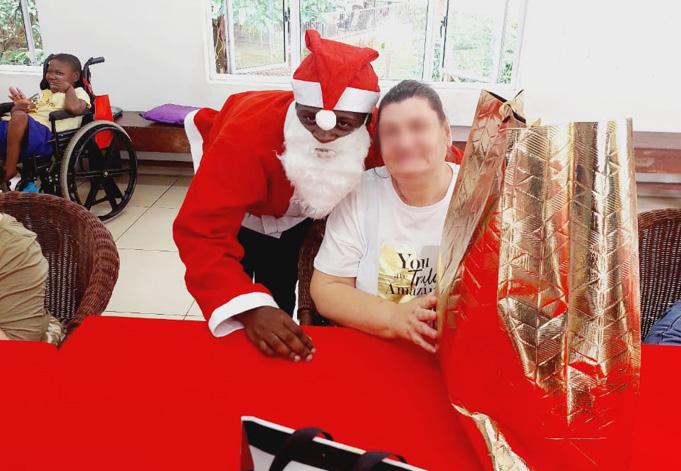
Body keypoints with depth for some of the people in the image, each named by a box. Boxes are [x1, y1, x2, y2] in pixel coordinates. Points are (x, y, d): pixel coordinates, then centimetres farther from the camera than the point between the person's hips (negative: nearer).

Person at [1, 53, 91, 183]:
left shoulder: (78, 92, 14)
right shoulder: (44, 93, 37)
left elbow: (74, 108, -14)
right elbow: (16, 110, 27)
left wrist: (68, 87, 4)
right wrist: (19, 107, 2)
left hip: (44, 133, -7)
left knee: (19, 117, -38)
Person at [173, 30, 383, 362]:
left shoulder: (374, 134, -32)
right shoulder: (248, 135, -45)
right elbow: (201, 230, -47)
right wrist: (250, 309, -59)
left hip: (295, 214, 3)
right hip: (238, 213, -3)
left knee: (280, 299, 14)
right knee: (260, 307, 4)